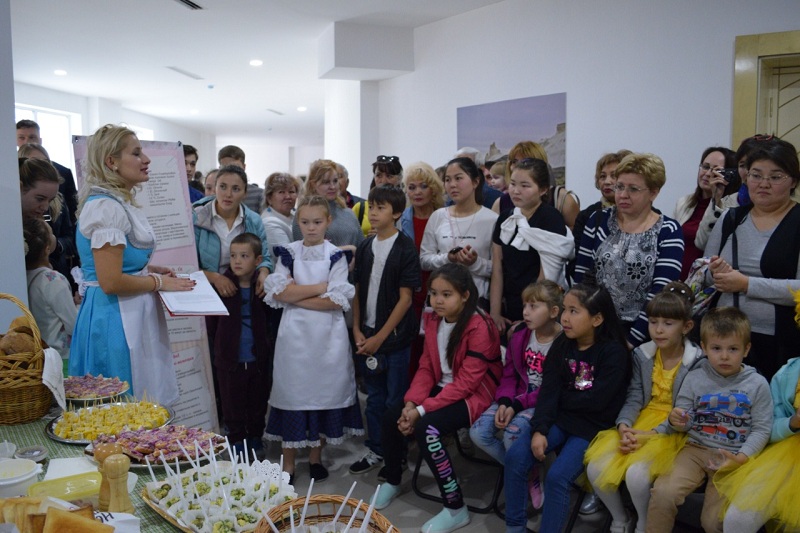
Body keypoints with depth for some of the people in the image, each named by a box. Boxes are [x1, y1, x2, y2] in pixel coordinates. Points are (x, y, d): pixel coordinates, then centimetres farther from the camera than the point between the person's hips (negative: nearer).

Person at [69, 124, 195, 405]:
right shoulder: (107, 207, -18)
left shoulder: (119, 203, 12)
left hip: (131, 317, 10)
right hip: (115, 319, -10)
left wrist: (147, 268, 11)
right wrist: (159, 282, -11)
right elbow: (110, 282, -23)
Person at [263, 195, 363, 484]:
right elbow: (280, 293, -8)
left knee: (323, 391, 6)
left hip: (327, 335, -1)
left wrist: (296, 295, -11)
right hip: (294, 333, 1)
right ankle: (288, 463, 15)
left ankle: (315, 457, 24)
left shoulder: (336, 256, 0)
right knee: (292, 391, 3)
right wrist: (321, 287, -11)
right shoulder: (288, 253, 5)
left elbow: (336, 301, -10)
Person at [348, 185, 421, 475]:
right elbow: (358, 290, 10)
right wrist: (357, 329, 0)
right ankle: (375, 449, 28)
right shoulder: (365, 247, 6)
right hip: (367, 334, 5)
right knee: (374, 397, 15)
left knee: (395, 399, 4)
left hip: (395, 334, -5)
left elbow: (405, 298, -12)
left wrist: (380, 337, -13)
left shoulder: (405, 248, -9)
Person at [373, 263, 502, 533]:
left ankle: (456, 509, -13)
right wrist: (411, 403, -13)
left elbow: (465, 383, -25)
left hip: (474, 396, -7)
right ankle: (392, 481, 20)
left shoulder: (479, 327, -22)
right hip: (442, 388, 8)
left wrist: (422, 410, -25)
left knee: (426, 428, -28)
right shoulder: (433, 320, 2)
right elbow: (426, 367, 4)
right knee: (392, 416, -7)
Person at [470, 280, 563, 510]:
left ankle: (529, 473, 0)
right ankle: (527, 473, 5)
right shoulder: (519, 337, 4)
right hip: (517, 398, 7)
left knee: (513, 433, -33)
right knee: (478, 432, -12)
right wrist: (504, 403, -13)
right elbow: (509, 376, 7)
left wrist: (517, 405, -21)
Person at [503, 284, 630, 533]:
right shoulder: (561, 345, 3)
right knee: (516, 454, -15)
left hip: (594, 426, -5)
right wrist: (539, 429, -16)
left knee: (557, 476, -24)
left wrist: (561, 397, -5)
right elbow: (548, 390, -4)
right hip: (560, 419, 5)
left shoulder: (614, 352, -13)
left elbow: (596, 400, -18)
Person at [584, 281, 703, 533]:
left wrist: (651, 435, -21)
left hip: (673, 429, -4)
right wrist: (624, 428, -18)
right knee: (596, 468, -16)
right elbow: (634, 399, 2)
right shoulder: (642, 354, 2)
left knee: (636, 474, -30)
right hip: (642, 420, 5)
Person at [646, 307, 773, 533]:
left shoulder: (757, 384, -3)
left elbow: (761, 429, -3)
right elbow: (684, 424, 6)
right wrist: (675, 421, -18)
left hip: (733, 457, -1)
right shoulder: (694, 379, 1)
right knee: (663, 492, -20)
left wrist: (741, 458, -16)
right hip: (696, 449, 1)